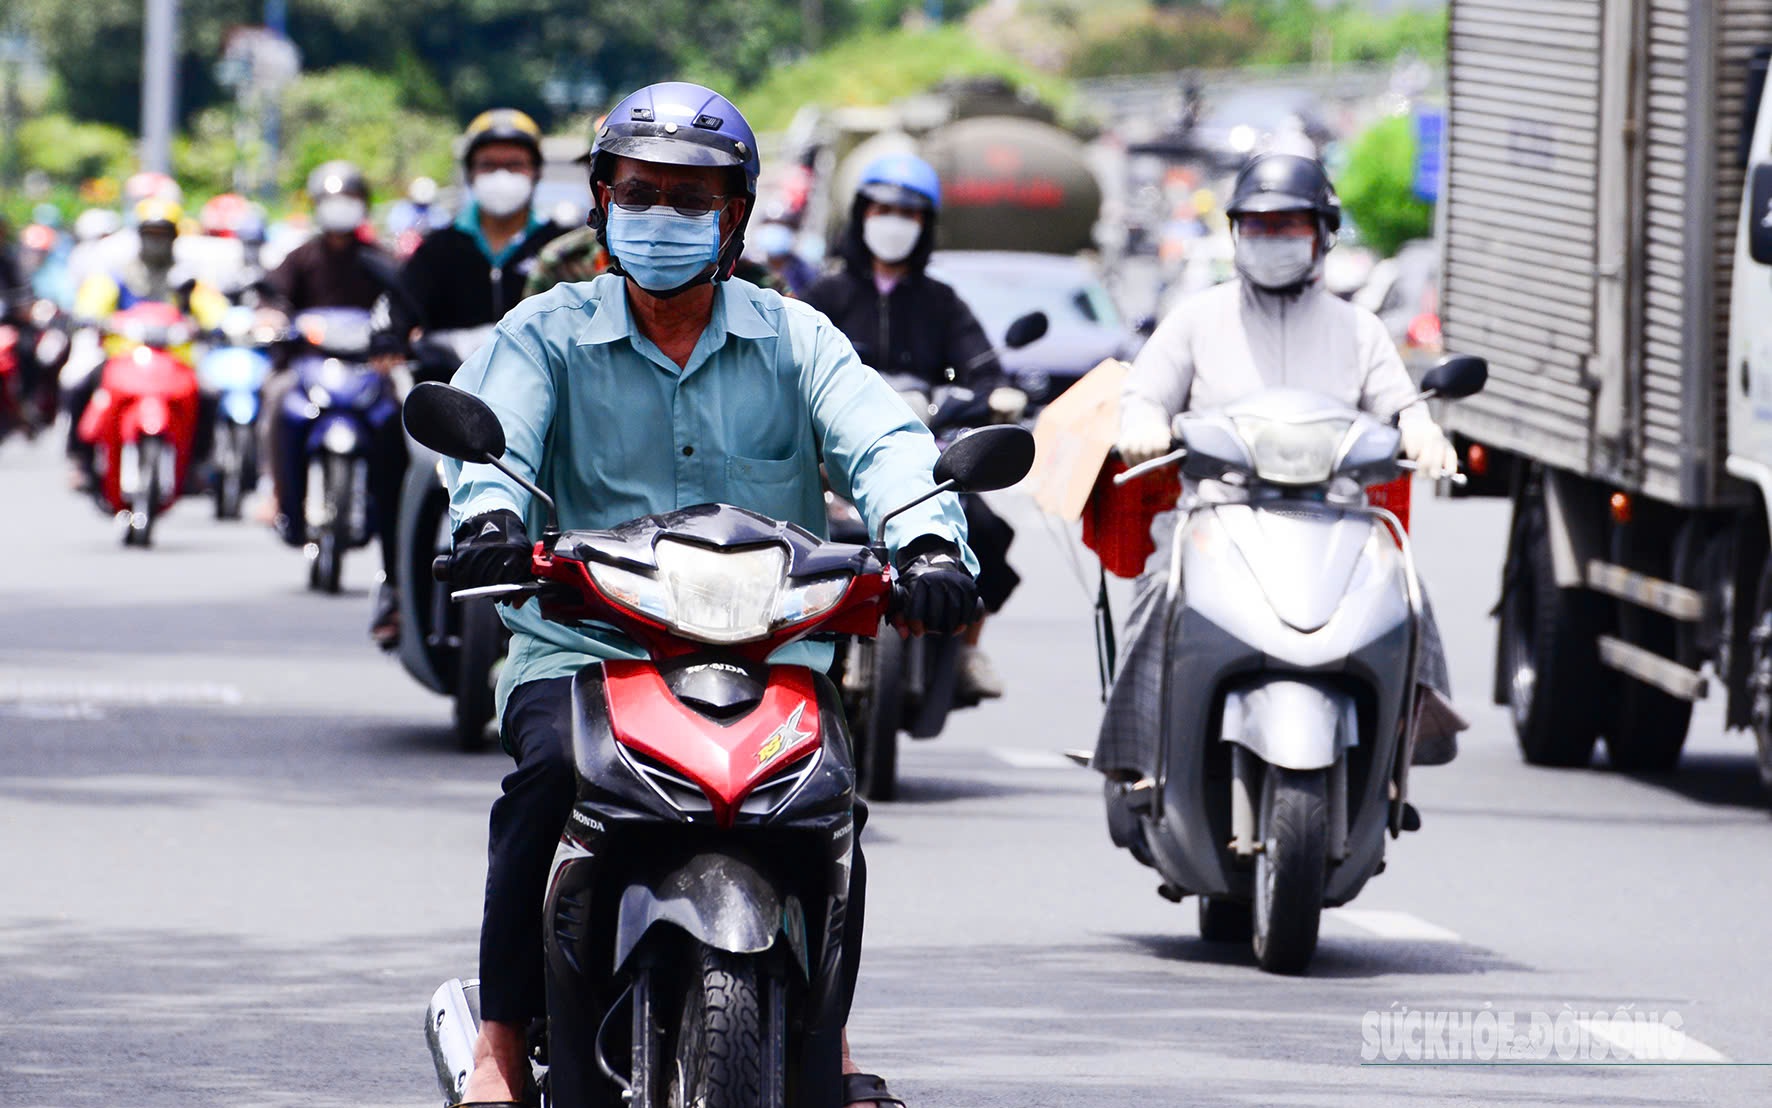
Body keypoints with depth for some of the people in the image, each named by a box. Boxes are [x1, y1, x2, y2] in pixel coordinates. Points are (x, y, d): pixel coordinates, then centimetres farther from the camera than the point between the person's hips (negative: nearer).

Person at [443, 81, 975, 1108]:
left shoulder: (792, 337, 11)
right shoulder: (548, 333, 8)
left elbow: (881, 439, -6)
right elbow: (494, 433, -10)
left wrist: (928, 539, -28)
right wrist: (490, 516, -35)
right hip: (582, 648, -1)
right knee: (554, 773, -31)